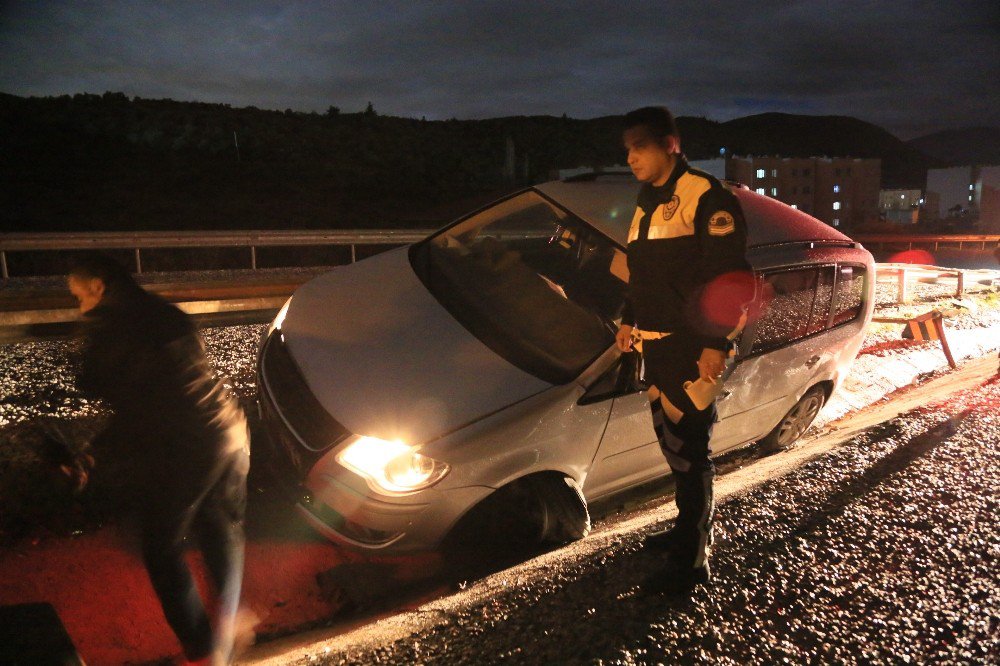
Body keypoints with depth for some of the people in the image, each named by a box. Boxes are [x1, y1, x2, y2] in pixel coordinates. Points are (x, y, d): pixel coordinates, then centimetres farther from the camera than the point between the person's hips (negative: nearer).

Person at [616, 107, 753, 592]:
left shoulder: (705, 197, -12)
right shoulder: (647, 202, 15)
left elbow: (729, 275, -17)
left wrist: (717, 344, -20)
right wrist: (629, 320, 20)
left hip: (692, 349, -9)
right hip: (656, 344, 9)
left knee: (689, 451, -3)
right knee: (671, 443, 18)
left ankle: (692, 562, 9)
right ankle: (689, 528, 36)